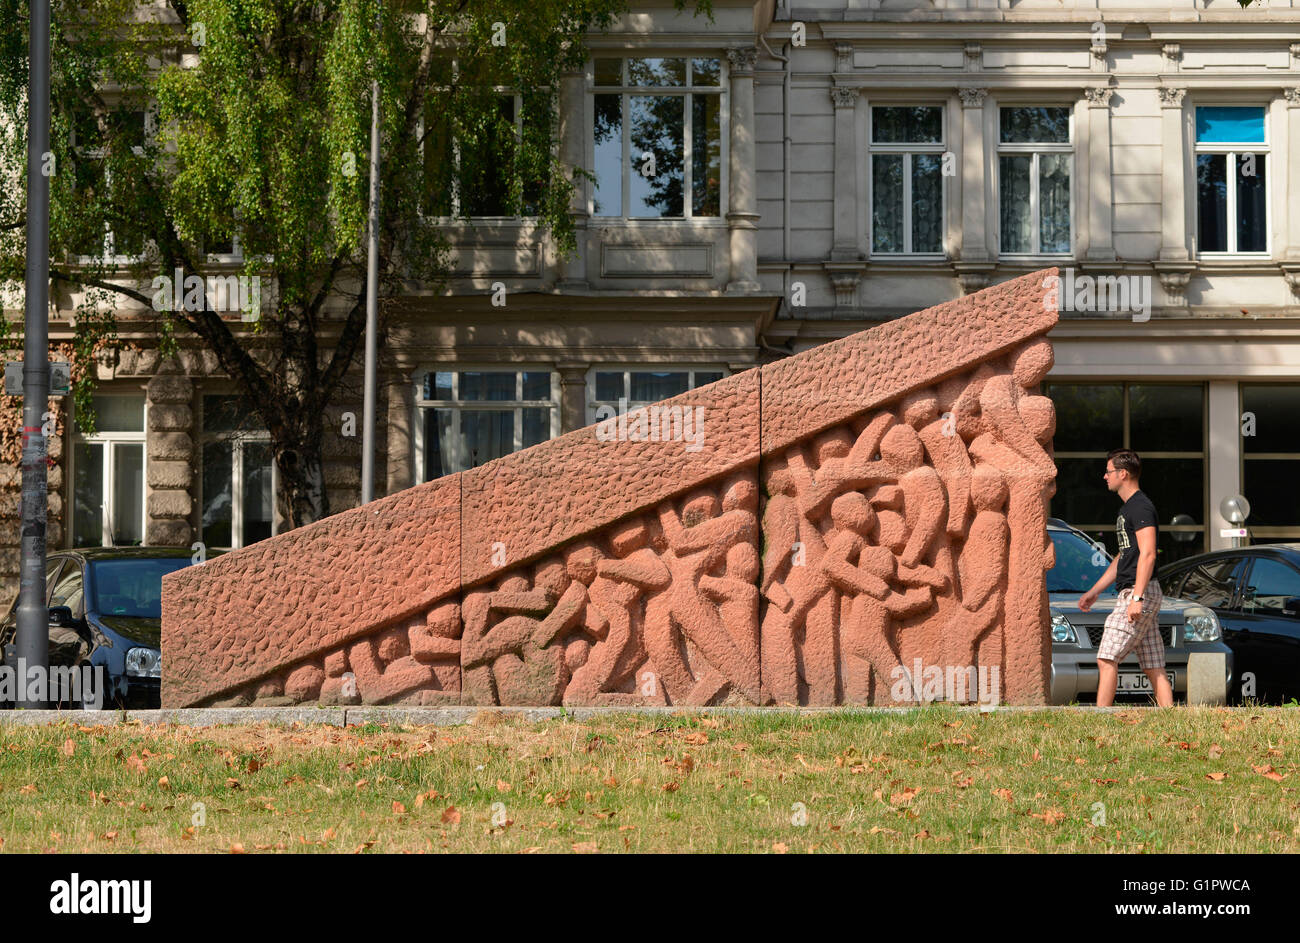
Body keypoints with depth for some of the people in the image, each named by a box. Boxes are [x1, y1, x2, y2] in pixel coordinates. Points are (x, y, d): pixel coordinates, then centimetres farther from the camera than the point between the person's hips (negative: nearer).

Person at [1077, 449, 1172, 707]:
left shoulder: (1141, 507, -10)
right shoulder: (1127, 508, 22)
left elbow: (1147, 555, -19)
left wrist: (1137, 597, -25)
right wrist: (1094, 591, 30)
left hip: (1140, 591, -10)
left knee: (1106, 659, -12)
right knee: (1154, 668, 5)